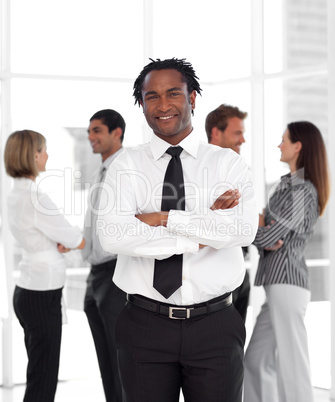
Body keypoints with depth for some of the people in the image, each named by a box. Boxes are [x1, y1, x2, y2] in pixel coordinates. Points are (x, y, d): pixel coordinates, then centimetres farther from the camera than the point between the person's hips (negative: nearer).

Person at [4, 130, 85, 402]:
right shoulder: (35, 198, -20)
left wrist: (63, 242, -3)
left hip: (27, 290, 10)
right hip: (43, 296, -10)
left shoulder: (16, 195, 9)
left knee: (40, 376, 16)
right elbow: (77, 241, -12)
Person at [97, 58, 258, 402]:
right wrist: (201, 235, -14)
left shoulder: (227, 163, 4)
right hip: (145, 325, 0)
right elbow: (111, 235, -14)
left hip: (215, 324, 0)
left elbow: (244, 229, -15)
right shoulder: (126, 165, 4)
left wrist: (164, 219, -15)